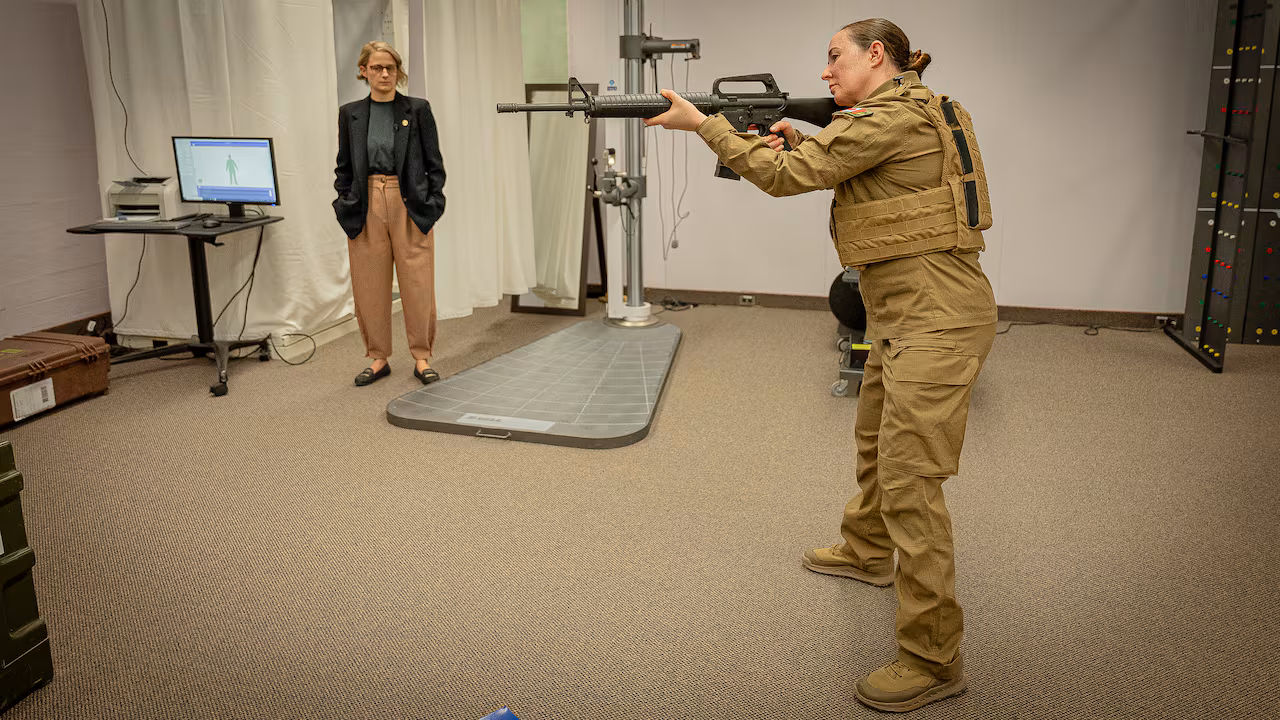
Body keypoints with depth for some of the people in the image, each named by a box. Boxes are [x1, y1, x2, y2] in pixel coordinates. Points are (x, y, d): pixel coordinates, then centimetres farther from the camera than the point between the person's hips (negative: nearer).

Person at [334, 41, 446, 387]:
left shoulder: (417, 110, 3)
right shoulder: (350, 114, 9)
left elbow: (434, 163, 3)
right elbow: (343, 167, 13)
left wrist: (433, 205, -5)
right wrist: (344, 205, 1)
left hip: (411, 206, -2)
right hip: (366, 206, 2)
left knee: (418, 284, 0)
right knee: (369, 287, 5)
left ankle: (422, 358, 13)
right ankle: (378, 358, 19)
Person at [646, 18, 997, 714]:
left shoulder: (896, 115, -16)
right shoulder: (900, 114, 15)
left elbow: (785, 175, -17)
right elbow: (830, 171, 24)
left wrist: (700, 121, -8)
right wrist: (799, 139, 6)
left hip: (935, 321, -11)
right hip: (905, 315, 11)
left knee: (908, 480, -8)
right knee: (874, 442, 26)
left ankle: (933, 660, 2)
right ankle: (866, 552, 50)